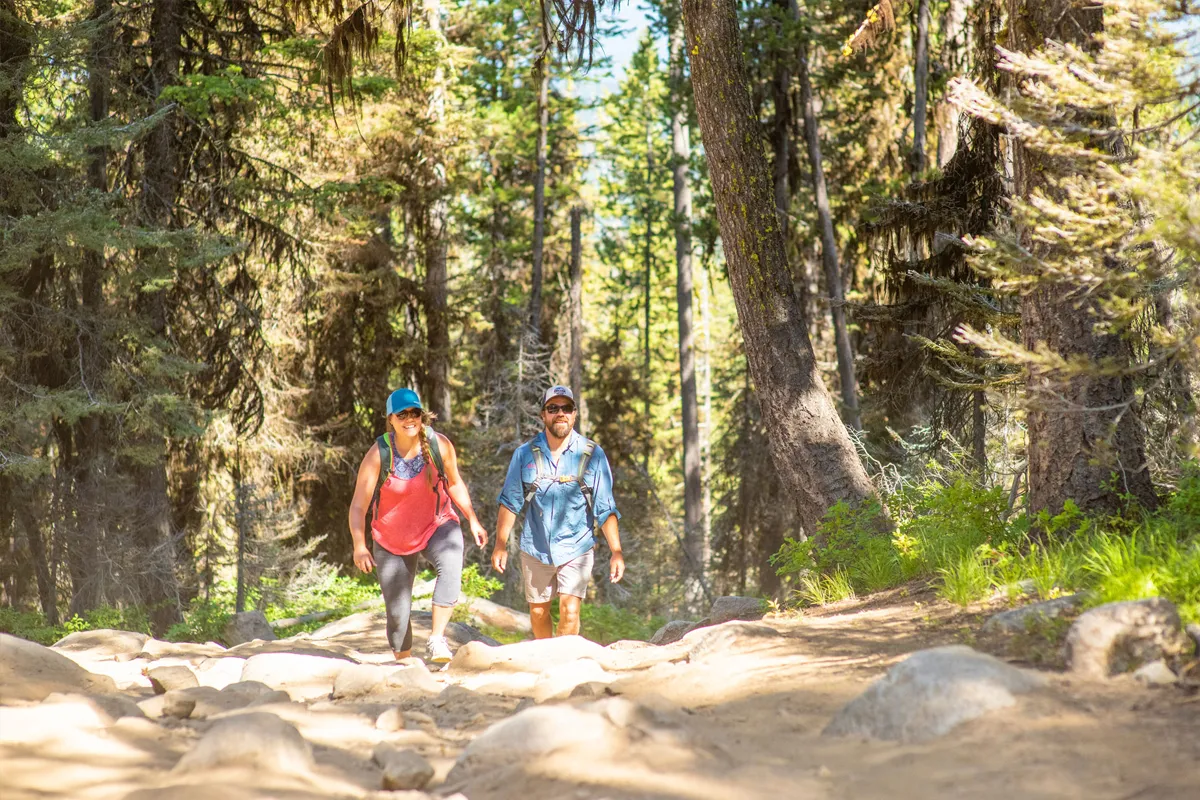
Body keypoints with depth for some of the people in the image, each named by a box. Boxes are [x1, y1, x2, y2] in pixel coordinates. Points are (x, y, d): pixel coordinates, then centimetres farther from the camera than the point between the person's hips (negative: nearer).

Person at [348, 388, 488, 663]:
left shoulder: (439, 445, -12)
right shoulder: (378, 454, -18)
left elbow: (455, 483, 6)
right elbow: (358, 506, -19)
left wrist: (473, 520, 3)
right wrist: (360, 546, -31)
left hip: (438, 526, 0)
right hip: (392, 539, 0)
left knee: (451, 564, -34)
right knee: (397, 612, 1)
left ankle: (436, 639, -32)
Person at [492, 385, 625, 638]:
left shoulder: (592, 455, -5)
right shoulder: (525, 454, -1)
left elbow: (605, 509, -4)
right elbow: (510, 501, 5)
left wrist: (616, 552, -10)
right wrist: (500, 544, 0)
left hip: (576, 549, -2)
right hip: (536, 548, 2)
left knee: (569, 612, -16)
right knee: (538, 612, 13)